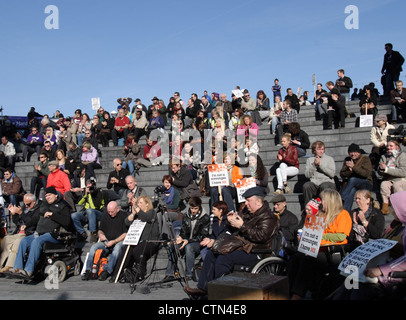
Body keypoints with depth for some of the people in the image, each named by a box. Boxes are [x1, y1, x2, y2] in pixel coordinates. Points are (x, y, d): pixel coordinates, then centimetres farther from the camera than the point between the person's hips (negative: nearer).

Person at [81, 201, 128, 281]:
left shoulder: (124, 215, -2)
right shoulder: (105, 215, 15)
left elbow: (126, 234, -8)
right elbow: (100, 230, 23)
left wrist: (114, 241, -17)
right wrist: (100, 234, -2)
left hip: (119, 241, -5)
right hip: (106, 241, 5)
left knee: (117, 248, -38)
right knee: (93, 247, -21)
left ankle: (106, 271, -40)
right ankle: (88, 271, -21)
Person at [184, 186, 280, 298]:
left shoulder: (268, 217, -13)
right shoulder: (247, 211, 14)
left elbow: (261, 236, -26)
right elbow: (238, 230, 25)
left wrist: (242, 226, -25)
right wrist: (232, 221, 2)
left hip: (254, 252, -10)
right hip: (240, 245, 10)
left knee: (224, 258, -27)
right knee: (211, 253, 2)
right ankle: (202, 288, 3)